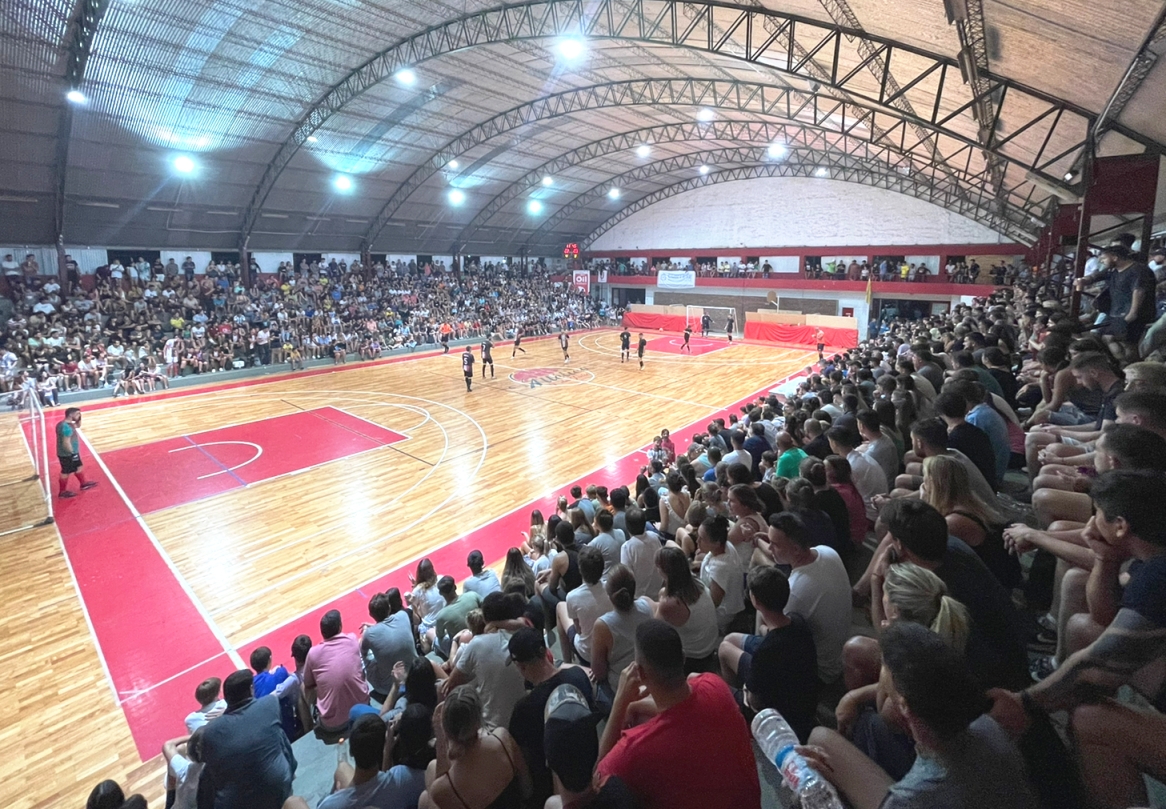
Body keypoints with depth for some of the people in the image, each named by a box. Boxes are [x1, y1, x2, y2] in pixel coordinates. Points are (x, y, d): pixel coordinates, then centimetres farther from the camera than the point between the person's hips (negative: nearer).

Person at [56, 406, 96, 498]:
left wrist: (79, 418, 5)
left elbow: (78, 426, 23)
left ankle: (83, 484, 39)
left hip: (72, 453, 10)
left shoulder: (66, 423, 4)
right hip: (67, 454, -10)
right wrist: (72, 453, -18)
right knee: (66, 472, 4)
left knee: (79, 467, 23)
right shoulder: (66, 427, -28)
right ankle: (62, 491, 17)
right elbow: (66, 443, -29)